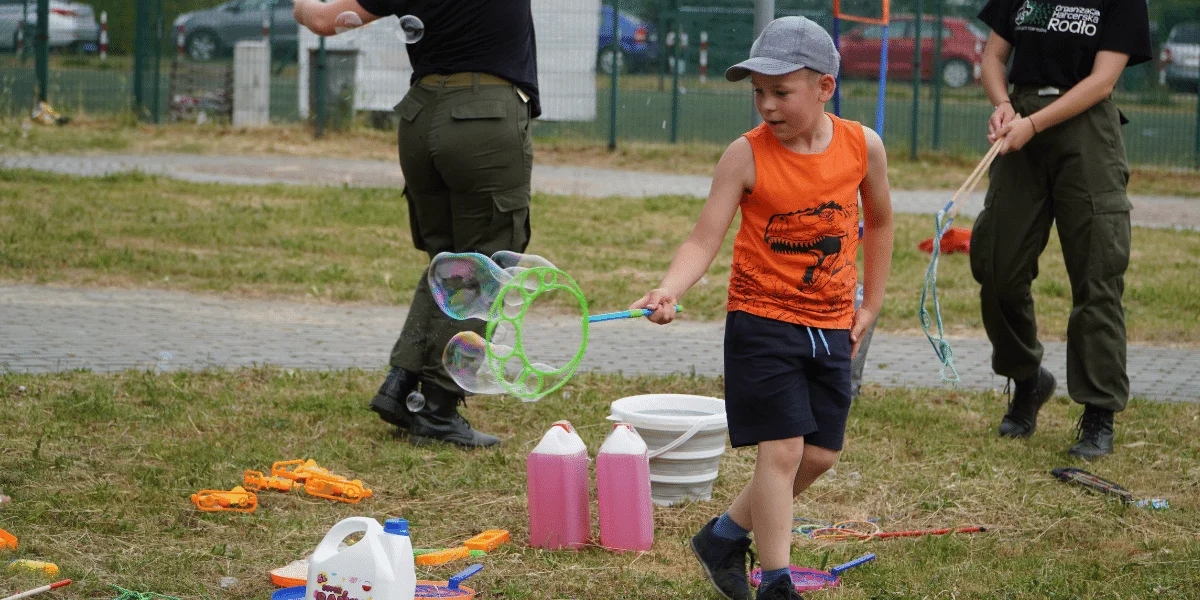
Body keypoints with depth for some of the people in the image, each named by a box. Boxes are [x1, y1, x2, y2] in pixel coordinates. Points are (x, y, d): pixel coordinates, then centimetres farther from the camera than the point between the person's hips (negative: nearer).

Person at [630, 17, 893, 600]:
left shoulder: (862, 146, -4)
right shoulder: (747, 155, -13)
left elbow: (879, 220, 14)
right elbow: (704, 239, -15)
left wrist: (870, 303, 14)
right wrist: (668, 290, -33)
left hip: (830, 325, 4)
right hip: (762, 319, -4)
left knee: (820, 454, 8)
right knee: (782, 449, -11)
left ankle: (724, 536, 28)